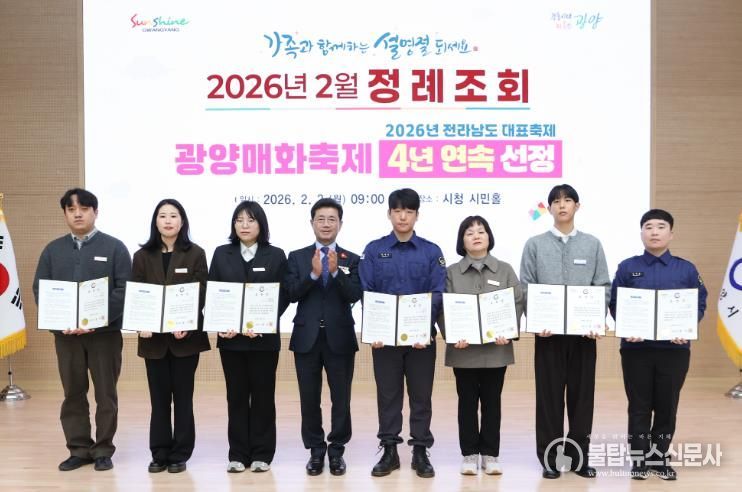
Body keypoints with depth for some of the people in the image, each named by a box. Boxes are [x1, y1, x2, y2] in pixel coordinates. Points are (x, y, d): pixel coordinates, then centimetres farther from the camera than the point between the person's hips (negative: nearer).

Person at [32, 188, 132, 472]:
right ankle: (78, 449, 20)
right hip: (65, 332, 3)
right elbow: (39, 290, 6)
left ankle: (103, 450, 15)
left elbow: (125, 290, -7)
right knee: (73, 393, 9)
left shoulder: (114, 248, 0)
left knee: (105, 394, 4)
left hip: (105, 332, -3)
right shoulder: (53, 250, 10)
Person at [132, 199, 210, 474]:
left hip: (185, 335, -2)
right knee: (159, 398, 7)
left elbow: (201, 295, -4)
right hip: (154, 337, 2)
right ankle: (159, 453, 17)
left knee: (183, 397, 5)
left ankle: (180, 454, 14)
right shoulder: (143, 256, 7)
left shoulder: (195, 254, 0)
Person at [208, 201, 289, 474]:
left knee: (263, 395, 4)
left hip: (264, 337, -2)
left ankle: (261, 454, 13)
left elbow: (283, 296, -3)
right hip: (230, 337, 2)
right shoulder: (222, 254, 8)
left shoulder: (276, 255, 2)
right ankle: (238, 454, 15)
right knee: (236, 396, 7)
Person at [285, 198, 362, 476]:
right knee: (309, 398, 8)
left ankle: (337, 450, 19)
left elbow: (354, 296, -10)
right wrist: (314, 274, -21)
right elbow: (292, 294, -7)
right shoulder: (297, 257, 5)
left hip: (340, 337, -1)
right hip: (307, 337, 1)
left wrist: (336, 271, -24)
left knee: (341, 398, 6)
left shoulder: (351, 260, 3)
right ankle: (316, 450, 21)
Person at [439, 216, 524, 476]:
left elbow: (517, 303, 0)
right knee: (467, 401, 6)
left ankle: (490, 454, 17)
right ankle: (469, 454, 16)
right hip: (463, 348, 0)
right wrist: (452, 336, -17)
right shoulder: (452, 272, 4)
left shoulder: (505, 270, 6)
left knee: (492, 402, 7)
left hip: (496, 347, 1)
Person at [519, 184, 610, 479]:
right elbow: (526, 288, 1)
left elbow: (603, 287, 5)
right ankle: (549, 458, 13)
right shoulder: (535, 245, 5)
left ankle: (579, 456, 17)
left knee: (582, 393, 6)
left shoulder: (592, 244, 8)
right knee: (549, 394, 3)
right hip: (548, 331, -1)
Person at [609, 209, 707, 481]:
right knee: (639, 407, 6)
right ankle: (639, 459, 17)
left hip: (674, 347, 1)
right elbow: (615, 304, 2)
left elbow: (700, 303, 3)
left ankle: (660, 457, 23)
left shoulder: (686, 269, 4)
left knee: (667, 406, 9)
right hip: (636, 347, -1)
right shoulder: (628, 267, 3)